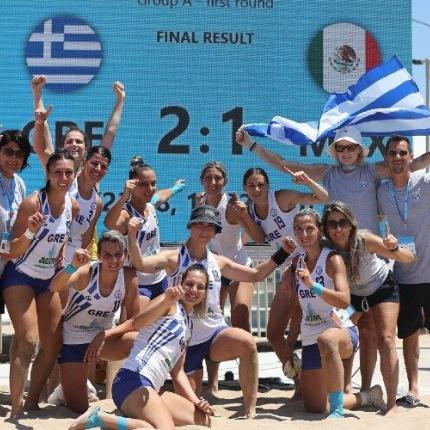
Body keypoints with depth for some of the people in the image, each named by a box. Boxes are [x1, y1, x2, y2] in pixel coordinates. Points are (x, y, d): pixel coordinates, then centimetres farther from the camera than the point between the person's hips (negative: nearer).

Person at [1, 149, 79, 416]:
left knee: (53, 343, 6)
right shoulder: (33, 203, -22)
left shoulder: (73, 206, -3)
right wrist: (30, 232, -37)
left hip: (48, 279, 7)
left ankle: (32, 402, 20)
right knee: (27, 340, -20)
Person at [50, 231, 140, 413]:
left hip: (103, 336, 3)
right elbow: (54, 287, -42)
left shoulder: (129, 276, -14)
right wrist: (73, 266, -60)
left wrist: (103, 336, -24)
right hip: (72, 340, -3)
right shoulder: (87, 272, -23)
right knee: (77, 407, -2)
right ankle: (66, 381, 30)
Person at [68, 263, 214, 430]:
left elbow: (177, 371, 26)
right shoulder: (172, 303, 0)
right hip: (133, 380, -9)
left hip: (150, 388, 9)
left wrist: (196, 402, 12)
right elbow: (135, 323, -19)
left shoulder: (188, 325, 26)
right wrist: (167, 299, -35)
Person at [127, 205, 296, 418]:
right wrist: (132, 236, -37)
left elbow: (255, 275, 16)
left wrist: (283, 253, 9)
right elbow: (140, 265, -22)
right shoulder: (174, 258, -7)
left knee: (247, 343, -31)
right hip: (186, 340, -2)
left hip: (216, 332, 2)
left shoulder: (218, 262, 5)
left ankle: (250, 409, -22)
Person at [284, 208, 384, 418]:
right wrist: (289, 345, 14)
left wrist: (313, 285, -35)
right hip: (310, 340, 7)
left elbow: (344, 301, -23)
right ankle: (369, 397, 28)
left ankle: (337, 410, -35)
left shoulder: (332, 259, -8)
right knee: (314, 408, 5)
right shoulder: (297, 263, 10)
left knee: (326, 339, -44)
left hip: (341, 331, -7)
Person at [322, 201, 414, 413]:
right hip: (353, 294, 3)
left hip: (382, 288, -3)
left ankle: (392, 404, -12)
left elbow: (409, 259, -29)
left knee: (385, 340, -17)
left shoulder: (364, 240, -33)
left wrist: (394, 249, -51)